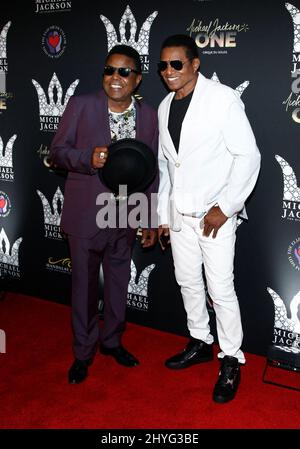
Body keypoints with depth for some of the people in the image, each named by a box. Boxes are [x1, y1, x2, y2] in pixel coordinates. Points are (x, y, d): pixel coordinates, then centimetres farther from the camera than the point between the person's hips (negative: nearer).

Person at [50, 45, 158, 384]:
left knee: (118, 281, 17)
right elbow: (57, 151, -3)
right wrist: (88, 158, -24)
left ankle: (112, 340, 39)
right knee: (85, 284, 9)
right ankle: (83, 352, 29)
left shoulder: (148, 115, 2)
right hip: (85, 215, -2)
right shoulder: (80, 105, -6)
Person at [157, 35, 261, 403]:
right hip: (179, 213, 7)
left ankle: (231, 359, 17)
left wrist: (225, 207, -16)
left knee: (220, 289, -2)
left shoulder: (223, 99, -10)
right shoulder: (164, 106, 10)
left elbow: (248, 155, -12)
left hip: (214, 214, -6)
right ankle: (200, 343, 35)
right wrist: (162, 214, 13)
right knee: (187, 280, 15)